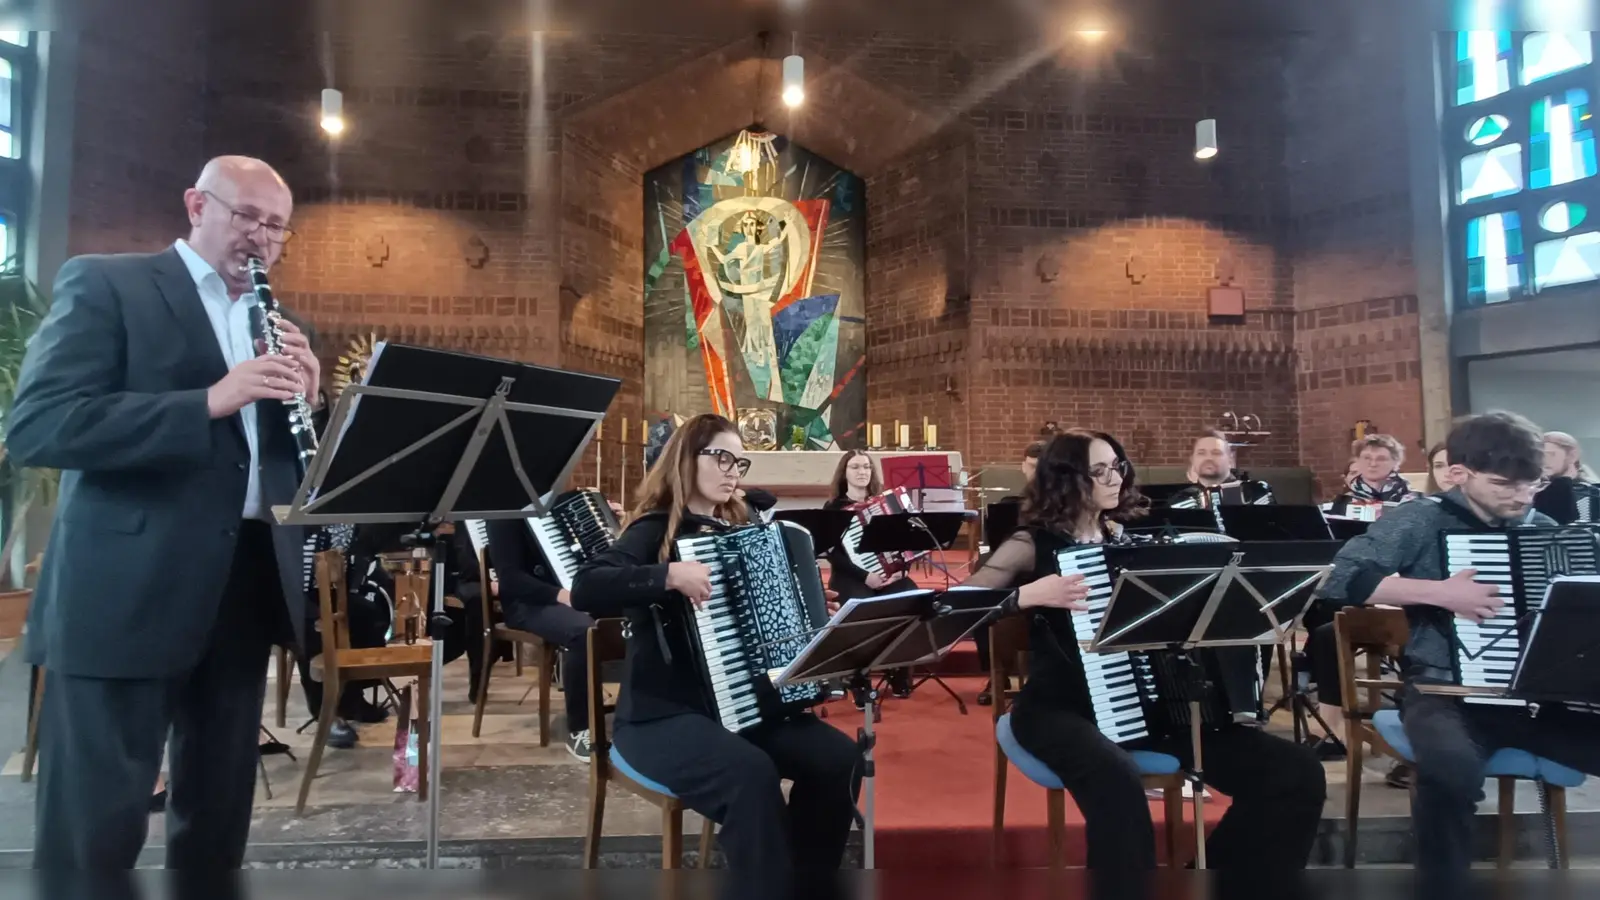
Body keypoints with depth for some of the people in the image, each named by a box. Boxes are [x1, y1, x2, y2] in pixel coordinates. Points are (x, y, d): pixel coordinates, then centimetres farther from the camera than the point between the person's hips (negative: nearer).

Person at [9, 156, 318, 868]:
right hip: (124, 593, -5)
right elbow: (34, 427, -15)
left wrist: (306, 396, -7)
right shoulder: (103, 284, -1)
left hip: (246, 586, 6)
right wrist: (209, 401, -24)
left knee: (219, 816, 16)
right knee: (94, 832, 1)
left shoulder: (274, 321, 16)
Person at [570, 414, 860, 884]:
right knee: (751, 773, -33)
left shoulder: (737, 531, 13)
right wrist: (671, 575, -33)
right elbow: (585, 589, -25)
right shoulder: (656, 530, -8)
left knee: (839, 758, -11)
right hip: (663, 715, -7)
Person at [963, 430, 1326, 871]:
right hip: (1059, 707, -5)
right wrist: (1027, 595, -24)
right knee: (1117, 780, -41)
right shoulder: (1033, 545, -4)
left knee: (1298, 773, -7)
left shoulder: (1130, 541, 11)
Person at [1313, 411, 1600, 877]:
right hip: (1447, 690, -5)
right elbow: (1339, 581, -17)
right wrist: (1440, 593, -21)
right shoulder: (1422, 519, -4)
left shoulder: (1546, 530, 12)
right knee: (1451, 767, -37)